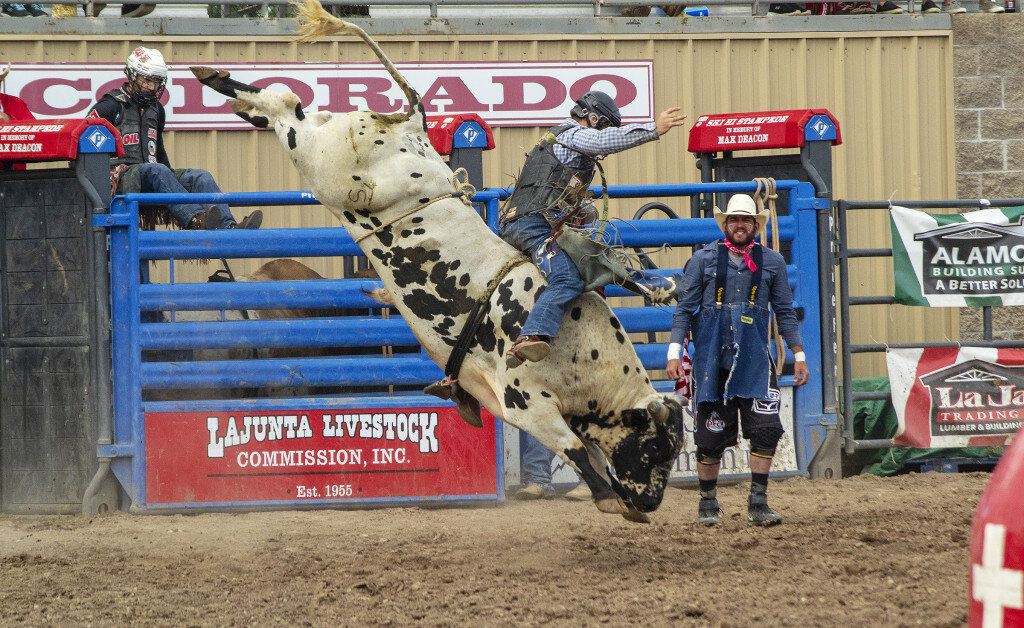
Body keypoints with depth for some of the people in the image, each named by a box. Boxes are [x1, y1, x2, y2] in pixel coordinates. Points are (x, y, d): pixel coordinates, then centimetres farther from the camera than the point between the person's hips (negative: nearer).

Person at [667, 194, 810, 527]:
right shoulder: (703, 259, 3)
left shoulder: (771, 262, 7)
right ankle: (707, 504, 17)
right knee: (711, 436, 2)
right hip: (712, 360, -1)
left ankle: (758, 504, -5)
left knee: (766, 428, -11)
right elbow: (684, 309, 3)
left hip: (754, 361, 1)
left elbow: (784, 312, 13)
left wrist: (799, 356, 11)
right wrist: (674, 353, -5)